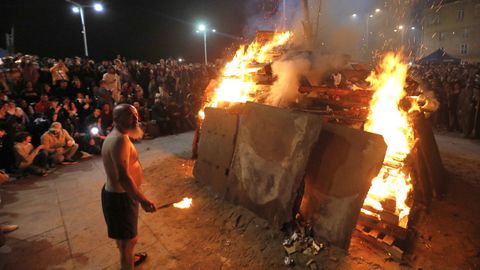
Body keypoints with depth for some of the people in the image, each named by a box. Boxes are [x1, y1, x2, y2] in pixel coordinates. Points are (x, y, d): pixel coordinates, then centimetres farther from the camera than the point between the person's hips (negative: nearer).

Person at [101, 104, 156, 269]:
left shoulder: (114, 136, 8)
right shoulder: (120, 139, -27)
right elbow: (123, 177, -34)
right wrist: (142, 200, -30)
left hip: (116, 193, 11)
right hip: (120, 197, -11)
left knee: (124, 236, 31)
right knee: (127, 240, 8)